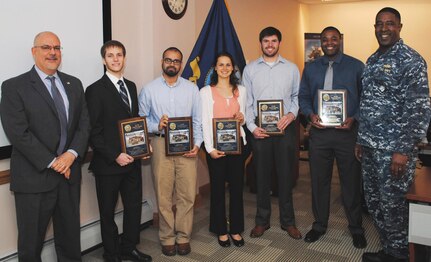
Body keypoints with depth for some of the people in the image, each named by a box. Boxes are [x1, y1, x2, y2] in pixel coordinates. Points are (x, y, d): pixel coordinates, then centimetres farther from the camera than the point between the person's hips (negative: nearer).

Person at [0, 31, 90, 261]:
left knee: (70, 234, 16)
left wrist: (72, 153, -10)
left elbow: (84, 123, 6)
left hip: (70, 173, 4)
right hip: (34, 177, -4)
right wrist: (52, 162, -14)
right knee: (31, 241, 10)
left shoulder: (74, 84, 10)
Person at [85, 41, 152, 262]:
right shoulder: (95, 90, -9)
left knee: (134, 206, 14)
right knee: (108, 211, 10)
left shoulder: (131, 86, 11)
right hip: (108, 163, -6)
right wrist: (114, 156, -17)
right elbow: (93, 131, -12)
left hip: (132, 160, 6)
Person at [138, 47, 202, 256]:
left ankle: (183, 237, 20)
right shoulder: (149, 89, 5)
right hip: (161, 145, -1)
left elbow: (198, 120, 6)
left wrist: (197, 144, -5)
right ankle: (167, 238, 22)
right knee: (164, 196, 6)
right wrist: (156, 126, -13)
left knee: (187, 195, 3)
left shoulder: (192, 88, 8)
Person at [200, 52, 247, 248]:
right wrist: (210, 148, -12)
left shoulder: (241, 90, 11)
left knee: (237, 186, 6)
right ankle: (221, 230, 19)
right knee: (217, 187, 4)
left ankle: (236, 229, 20)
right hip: (216, 145, -3)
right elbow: (204, 122, -4)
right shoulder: (206, 91, 0)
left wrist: (242, 119, -7)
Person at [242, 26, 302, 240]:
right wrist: (252, 127, -7)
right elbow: (246, 101, 3)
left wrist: (292, 114, -11)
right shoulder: (250, 69, 5)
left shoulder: (291, 68, 7)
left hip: (285, 128, 0)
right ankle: (262, 220, 21)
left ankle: (287, 221, 21)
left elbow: (297, 96, 8)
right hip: (259, 129, 0)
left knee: (286, 175, 7)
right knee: (262, 175, 8)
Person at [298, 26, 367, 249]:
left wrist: (354, 118, -13)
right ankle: (320, 224, 28)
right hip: (319, 131, 3)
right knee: (319, 180, 10)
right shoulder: (310, 68, 10)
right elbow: (303, 96, 10)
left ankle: (356, 228, 26)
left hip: (347, 131, -2)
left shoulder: (356, 66, 2)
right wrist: (310, 114, -9)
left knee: (351, 181, 7)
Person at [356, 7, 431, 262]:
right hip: (370, 146, 8)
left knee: (393, 205, 2)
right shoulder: (371, 61, 14)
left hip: (393, 148, -7)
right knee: (374, 201, 15)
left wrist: (403, 150, -19)